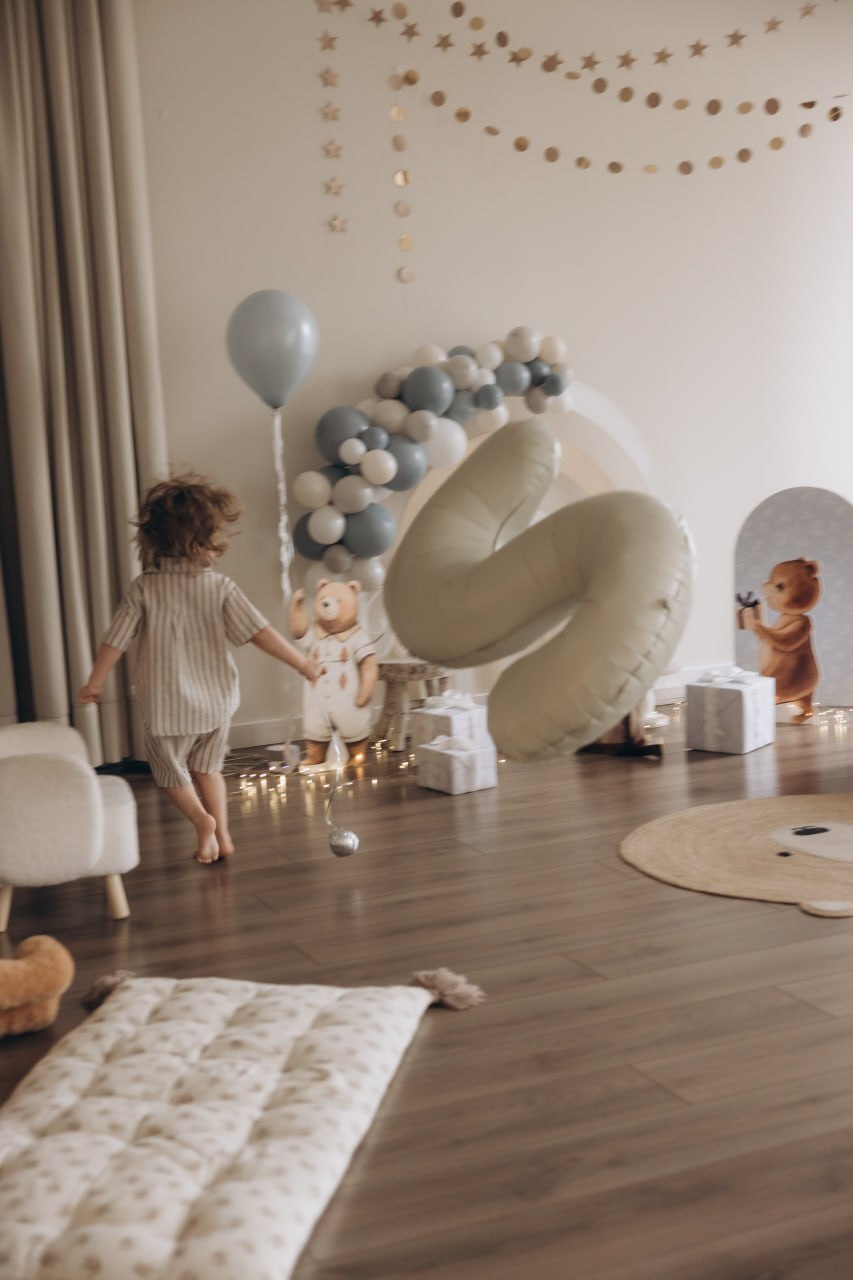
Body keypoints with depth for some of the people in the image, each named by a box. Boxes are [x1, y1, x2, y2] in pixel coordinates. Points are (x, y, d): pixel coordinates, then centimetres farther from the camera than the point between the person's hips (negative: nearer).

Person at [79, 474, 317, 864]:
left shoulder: (144, 588, -10)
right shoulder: (221, 587, -11)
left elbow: (115, 641, -6)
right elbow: (259, 632, -13)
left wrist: (94, 684, 8)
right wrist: (302, 662, -2)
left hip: (166, 707, -2)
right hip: (215, 703, 2)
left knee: (171, 773, 16)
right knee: (207, 768, 23)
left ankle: (201, 819, -6)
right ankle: (222, 834, 20)